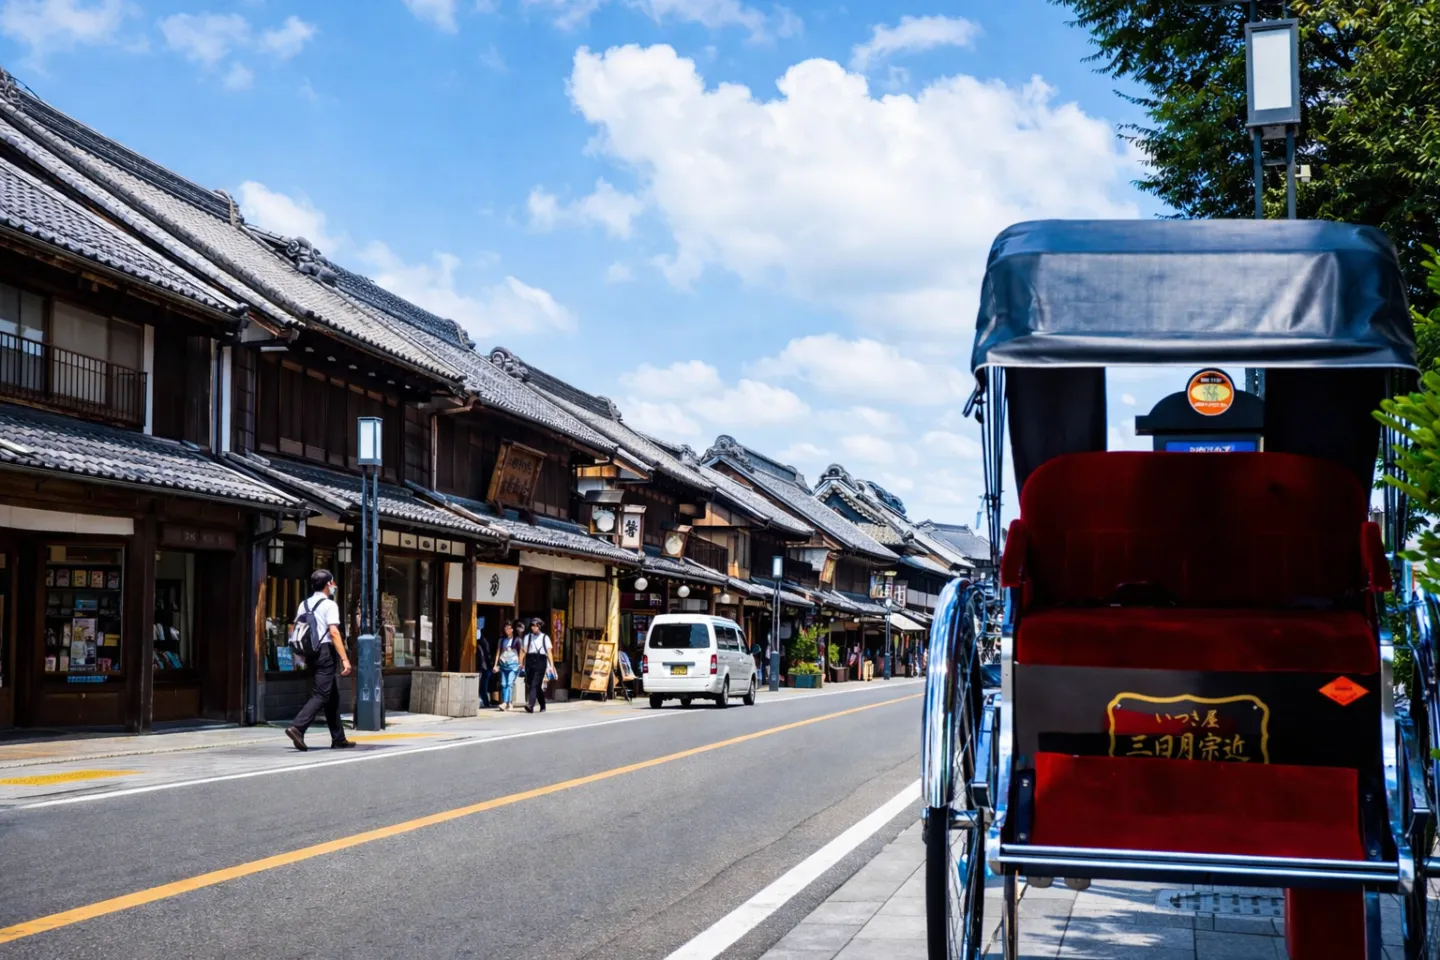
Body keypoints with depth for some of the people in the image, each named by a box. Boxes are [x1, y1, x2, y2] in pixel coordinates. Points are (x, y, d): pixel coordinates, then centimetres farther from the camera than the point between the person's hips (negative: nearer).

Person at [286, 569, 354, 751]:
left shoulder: (304, 604, 13)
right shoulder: (329, 605, -8)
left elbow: (294, 629, 12)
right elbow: (334, 632, -17)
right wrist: (345, 659, -20)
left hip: (311, 654, 8)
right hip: (325, 652, -8)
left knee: (333, 696, 14)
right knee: (320, 696, -9)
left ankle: (338, 738, 17)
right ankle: (297, 727, -24)